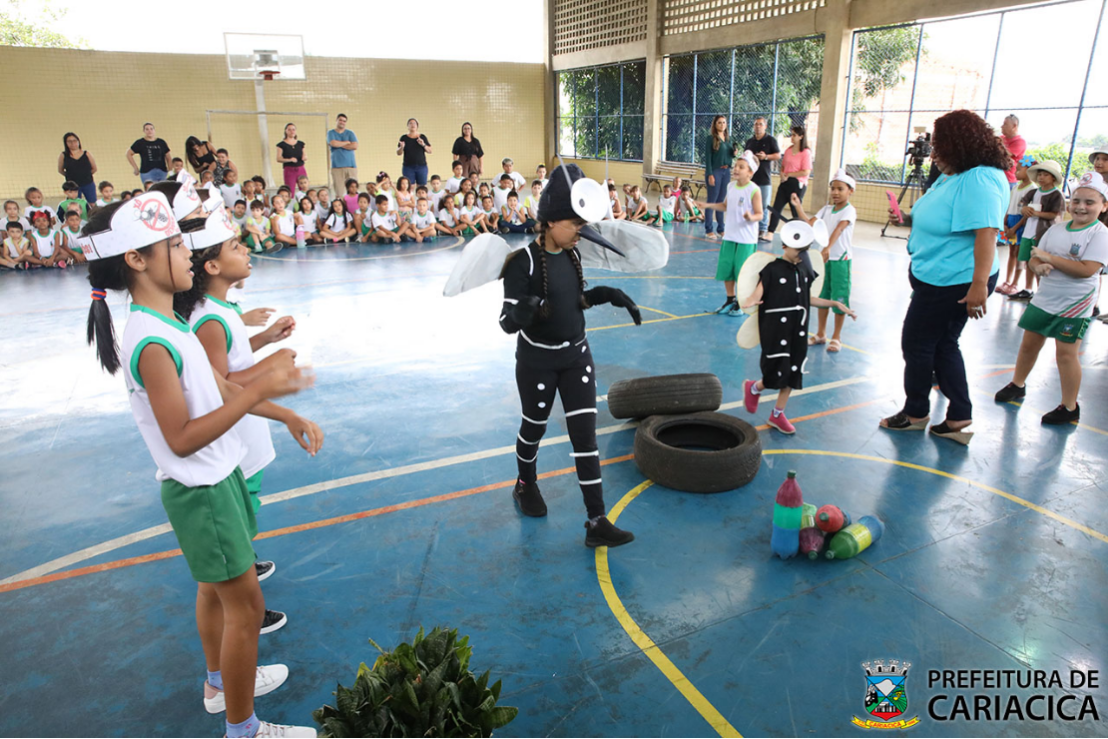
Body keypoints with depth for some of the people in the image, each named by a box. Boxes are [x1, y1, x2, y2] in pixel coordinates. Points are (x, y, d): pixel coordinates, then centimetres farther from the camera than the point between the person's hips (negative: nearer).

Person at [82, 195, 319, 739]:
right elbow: (182, 439, -27)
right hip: (201, 493, -10)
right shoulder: (152, 344, -26)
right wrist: (259, 390, -30)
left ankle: (221, 683, 47)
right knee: (244, 607, 3)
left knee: (214, 588, 25)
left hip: (214, 480, 10)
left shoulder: (169, 326, 4)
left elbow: (221, 391, 10)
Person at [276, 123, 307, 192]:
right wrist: (289, 160, -22)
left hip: (301, 169, 3)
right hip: (289, 170, -3)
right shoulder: (281, 144, 2)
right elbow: (278, 159, -5)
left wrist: (305, 158, -5)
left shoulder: (300, 143, 14)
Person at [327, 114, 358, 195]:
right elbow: (334, 143, -9)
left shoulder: (350, 133, 13)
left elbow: (355, 146, -3)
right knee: (339, 192, -7)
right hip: (336, 166, -1)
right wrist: (347, 142, 2)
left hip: (351, 165, 1)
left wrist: (339, 144, -2)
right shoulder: (331, 133, 11)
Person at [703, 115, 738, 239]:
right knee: (712, 200, -2)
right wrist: (710, 174, -16)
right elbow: (707, 157, -9)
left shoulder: (728, 138, 12)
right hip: (715, 171, -6)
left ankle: (720, 229, 16)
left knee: (721, 201, 10)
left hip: (726, 171, 6)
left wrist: (734, 153, -2)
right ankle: (708, 230, 4)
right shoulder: (710, 138, -5)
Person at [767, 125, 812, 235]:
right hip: (785, 182, 6)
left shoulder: (806, 153, -10)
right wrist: (782, 174, 0)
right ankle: (770, 233, -1)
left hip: (797, 184, -6)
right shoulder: (788, 150, 10)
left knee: (796, 211, 4)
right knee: (776, 208, -1)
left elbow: (806, 172, -15)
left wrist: (788, 174, -13)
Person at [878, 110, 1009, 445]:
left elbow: (986, 232, -30)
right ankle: (959, 417, 24)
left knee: (917, 343, 4)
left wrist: (979, 284, -35)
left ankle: (915, 412, 22)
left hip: (954, 282, -11)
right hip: (937, 277, 11)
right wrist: (908, 219, 9)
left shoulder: (980, 181, -22)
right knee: (943, 345, 16)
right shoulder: (953, 177, 11)